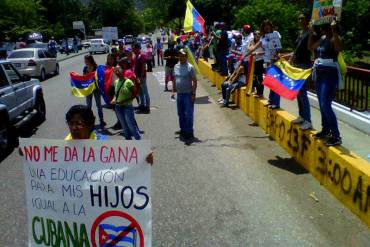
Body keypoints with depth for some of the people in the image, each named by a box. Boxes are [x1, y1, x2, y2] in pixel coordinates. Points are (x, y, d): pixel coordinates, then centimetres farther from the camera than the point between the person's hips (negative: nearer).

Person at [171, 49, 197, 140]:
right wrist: (173, 91, 13)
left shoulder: (190, 67, -9)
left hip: (188, 94, -6)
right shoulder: (176, 66, 9)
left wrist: (193, 94, -15)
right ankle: (183, 129, 29)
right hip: (179, 93, 7)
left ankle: (189, 132, 6)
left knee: (188, 114, -3)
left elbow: (194, 81, -10)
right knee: (180, 113, 15)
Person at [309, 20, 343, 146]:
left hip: (330, 75, -9)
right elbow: (311, 47, 26)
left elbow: (339, 48, -34)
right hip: (319, 74, 9)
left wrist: (334, 30, -37)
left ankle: (336, 136, -6)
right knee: (322, 104, 15)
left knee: (325, 105, -13)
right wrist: (311, 32, 16)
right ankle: (325, 130, 28)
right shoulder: (322, 38, 11)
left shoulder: (334, 39, -13)